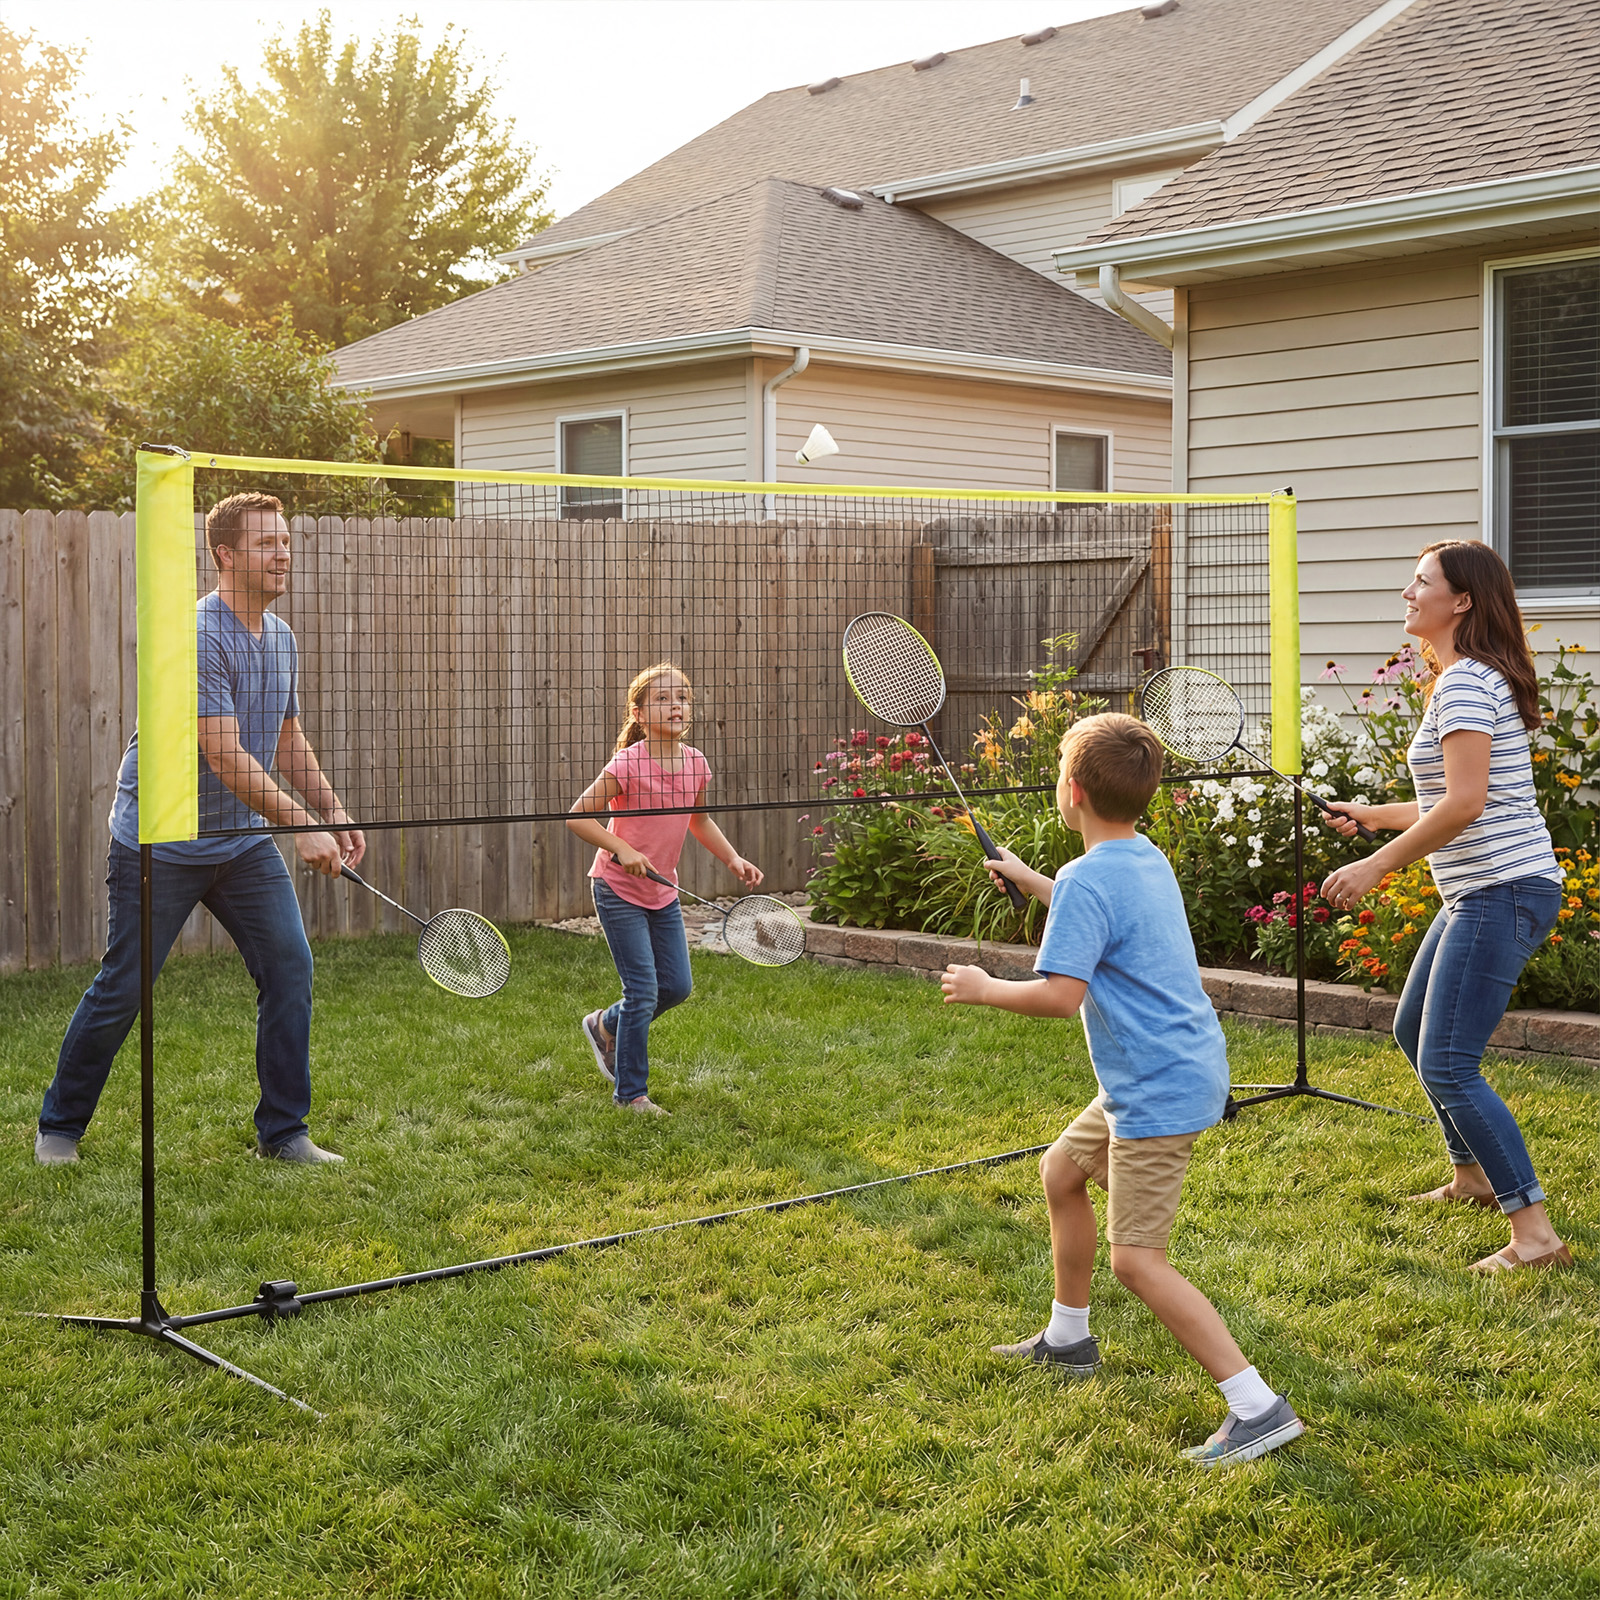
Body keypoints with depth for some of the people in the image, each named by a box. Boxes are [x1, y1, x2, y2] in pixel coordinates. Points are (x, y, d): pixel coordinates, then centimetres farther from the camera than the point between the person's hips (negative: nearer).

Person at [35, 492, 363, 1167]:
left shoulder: (281, 638, 6)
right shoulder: (196, 637, -21)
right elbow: (224, 755, -27)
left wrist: (333, 813, 9)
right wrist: (299, 826, -29)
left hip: (244, 841, 7)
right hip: (160, 842, -7)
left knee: (290, 965, -4)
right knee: (124, 987, 2)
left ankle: (283, 1131, 7)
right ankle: (59, 1125, 22)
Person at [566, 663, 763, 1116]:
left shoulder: (695, 763, -2)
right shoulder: (627, 765, -21)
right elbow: (578, 816, -18)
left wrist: (733, 860, 6)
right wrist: (623, 850, -28)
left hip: (663, 892, 7)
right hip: (619, 891, -6)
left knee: (677, 986, 8)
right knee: (643, 990, -7)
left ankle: (606, 1026, 35)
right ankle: (630, 1092, 7)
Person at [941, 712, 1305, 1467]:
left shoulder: (1087, 880, -20)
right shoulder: (1147, 861, 11)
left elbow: (1060, 994, -27)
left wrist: (983, 989, -10)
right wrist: (1031, 881, 41)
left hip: (1159, 1092, -11)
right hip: (1178, 1070, 11)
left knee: (1136, 1259, -11)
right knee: (1061, 1171, 26)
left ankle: (1258, 1407, -13)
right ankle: (1068, 1338, 42)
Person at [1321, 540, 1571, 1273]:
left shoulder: (1467, 682, -16)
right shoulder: (1466, 679, 17)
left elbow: (1464, 805, -25)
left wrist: (1374, 866, -21)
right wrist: (1372, 815, 28)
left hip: (1502, 890, -11)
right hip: (1482, 890, 11)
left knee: (1447, 1067, -13)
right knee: (1414, 1030, 23)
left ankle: (1535, 1234, -12)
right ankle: (1471, 1177, 39)